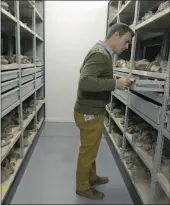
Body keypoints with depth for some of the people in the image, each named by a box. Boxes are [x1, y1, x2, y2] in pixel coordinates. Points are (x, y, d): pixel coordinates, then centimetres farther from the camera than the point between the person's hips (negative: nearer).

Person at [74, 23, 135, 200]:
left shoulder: (101, 52, 11)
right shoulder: (100, 54, -21)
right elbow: (85, 82, -34)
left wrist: (115, 83, 6)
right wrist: (116, 83, -28)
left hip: (92, 110, 10)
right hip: (89, 113, -10)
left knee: (90, 149, 24)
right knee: (87, 152, 8)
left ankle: (91, 177, 44)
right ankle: (83, 187, 30)